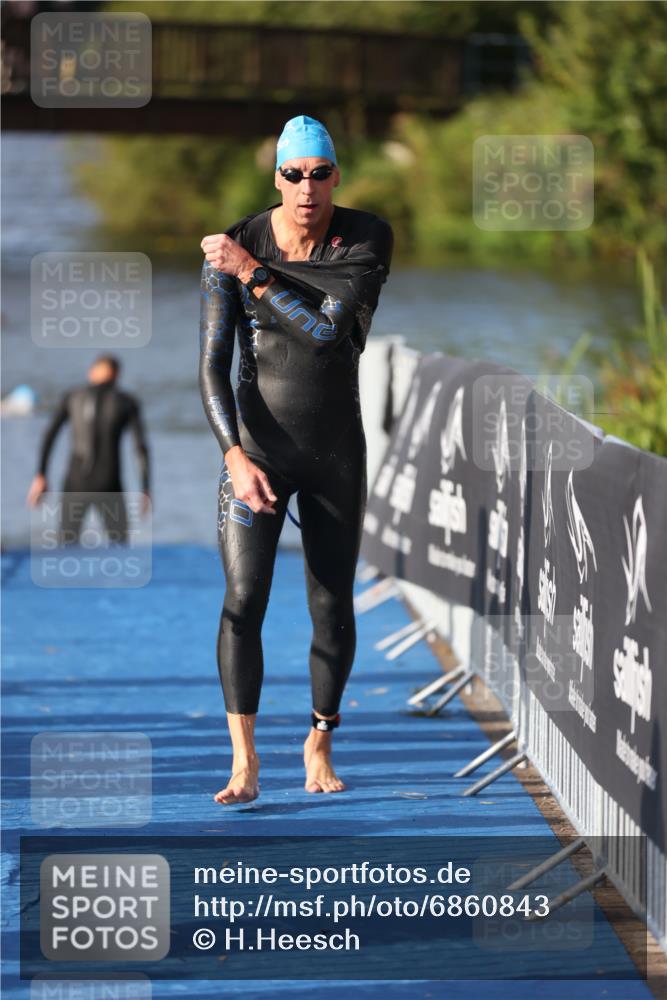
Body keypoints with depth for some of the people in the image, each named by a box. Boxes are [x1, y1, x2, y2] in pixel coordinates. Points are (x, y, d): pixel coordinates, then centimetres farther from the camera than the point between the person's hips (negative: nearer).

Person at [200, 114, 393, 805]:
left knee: (333, 606, 5)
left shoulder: (368, 237, -6)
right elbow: (212, 366, -8)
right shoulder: (232, 247, -8)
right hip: (257, 448, -1)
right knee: (243, 598, -14)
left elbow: (332, 326, -20)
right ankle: (244, 764, -14)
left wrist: (254, 272, -20)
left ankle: (319, 744, 25)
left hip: (336, 451, 1)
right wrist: (235, 455, -18)